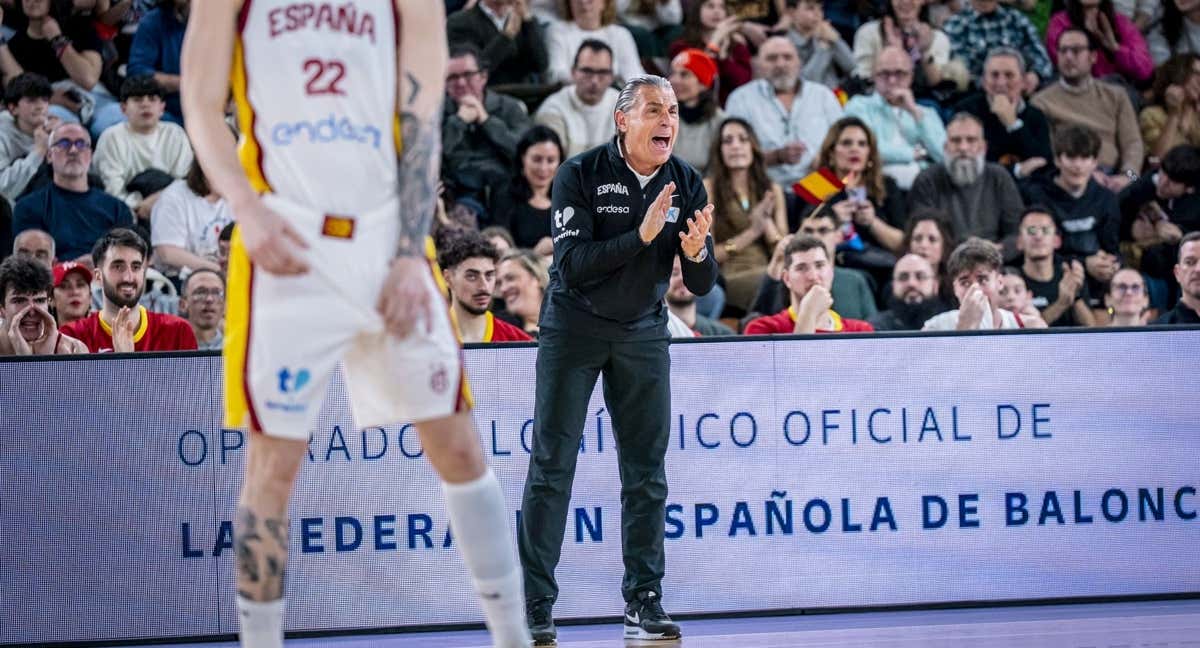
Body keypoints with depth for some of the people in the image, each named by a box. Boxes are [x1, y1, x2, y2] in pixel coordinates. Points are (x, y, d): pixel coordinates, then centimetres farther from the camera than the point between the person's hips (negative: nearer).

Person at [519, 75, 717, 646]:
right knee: (551, 464, -6)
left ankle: (642, 602, 7)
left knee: (646, 470, 2)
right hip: (573, 326, -3)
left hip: (643, 332, 4)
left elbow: (702, 287, -4)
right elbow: (572, 263, -24)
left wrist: (696, 253, -26)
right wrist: (641, 236, -34)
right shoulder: (579, 176, -15)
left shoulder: (686, 186, -4)